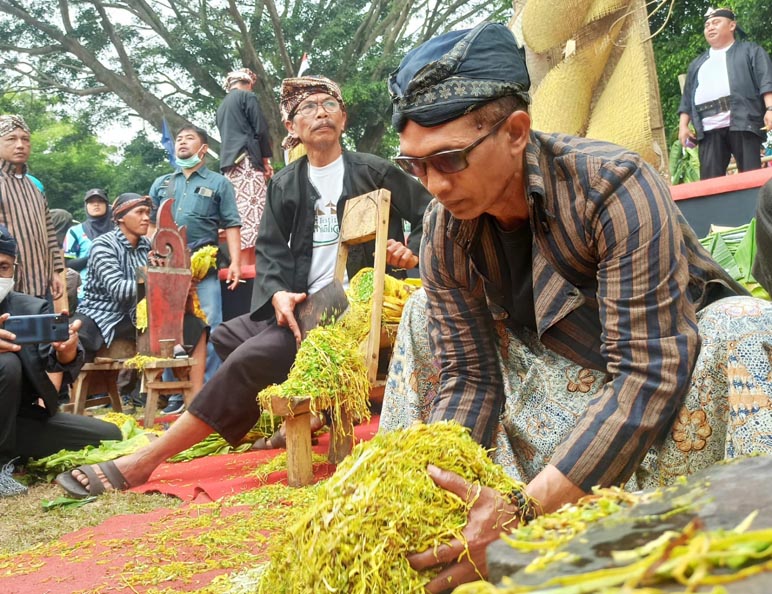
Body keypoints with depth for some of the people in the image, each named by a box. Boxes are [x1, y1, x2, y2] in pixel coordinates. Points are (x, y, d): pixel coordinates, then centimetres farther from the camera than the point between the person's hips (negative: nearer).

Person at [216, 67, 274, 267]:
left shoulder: (222, 106, 25)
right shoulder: (247, 96, 3)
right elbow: (261, 130, -4)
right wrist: (266, 160, 5)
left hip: (229, 164, 8)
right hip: (247, 161, -8)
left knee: (238, 215, 2)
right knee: (252, 212, -14)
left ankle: (240, 266, -4)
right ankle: (249, 267, -23)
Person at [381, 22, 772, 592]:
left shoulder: (616, 187, -32)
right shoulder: (446, 233, -16)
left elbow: (649, 373, -37)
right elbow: (466, 378, -11)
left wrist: (526, 511, -45)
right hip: (567, 370, 5)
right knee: (426, 314, -5)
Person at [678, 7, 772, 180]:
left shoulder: (750, 51, 16)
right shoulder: (697, 64, 30)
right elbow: (687, 98, 25)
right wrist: (683, 125, 11)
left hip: (742, 122, -3)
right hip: (709, 129, 4)